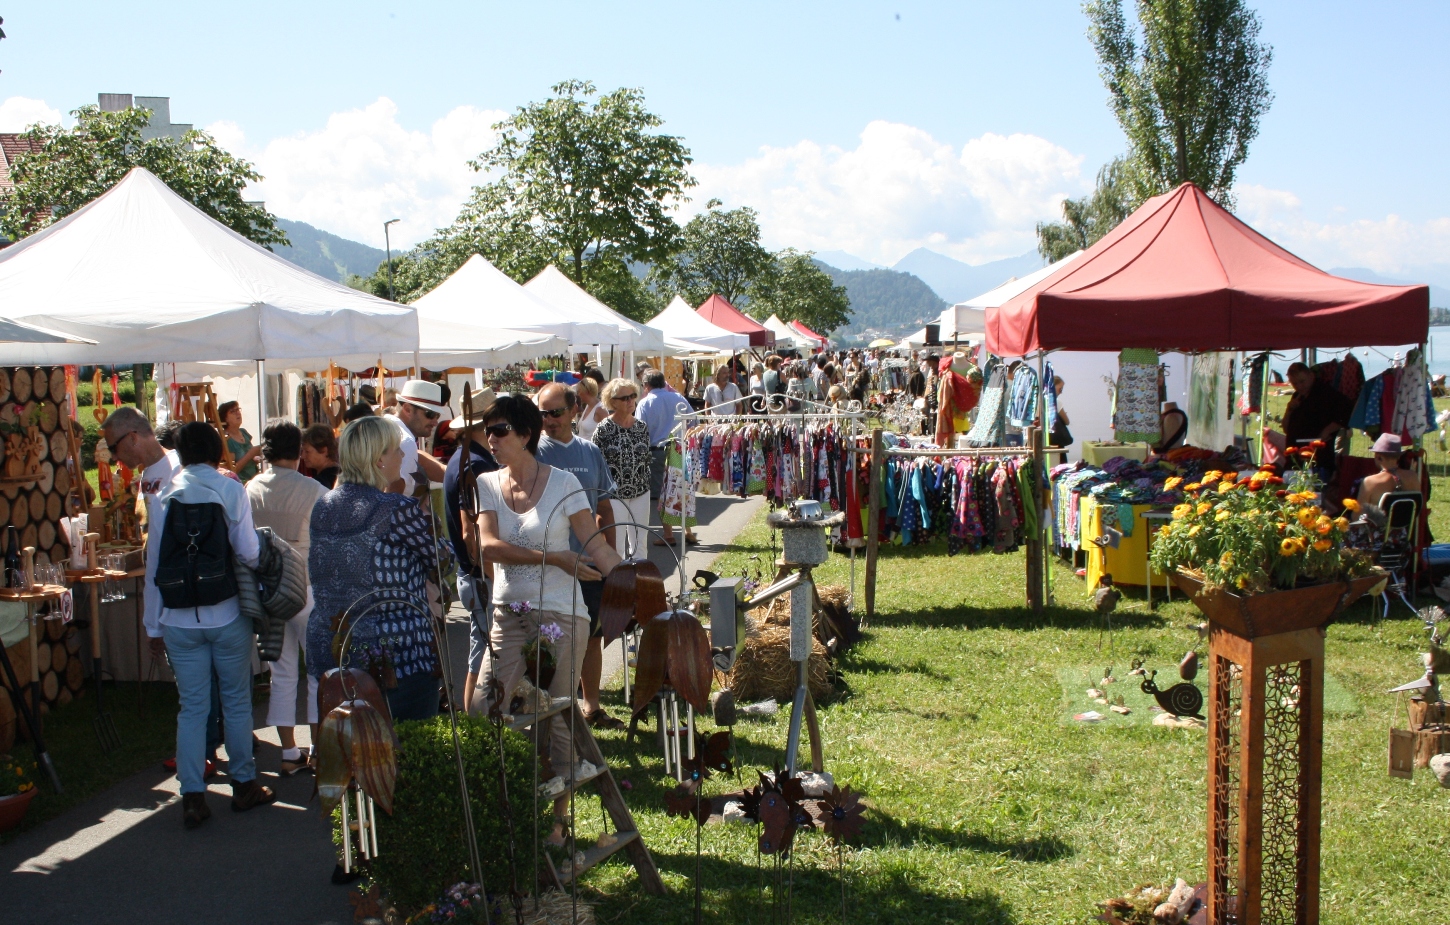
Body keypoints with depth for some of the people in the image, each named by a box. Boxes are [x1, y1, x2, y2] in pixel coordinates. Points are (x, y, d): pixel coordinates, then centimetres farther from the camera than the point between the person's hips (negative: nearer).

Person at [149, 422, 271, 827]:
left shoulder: (165, 495, 0)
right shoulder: (231, 490, -6)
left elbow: (154, 562, 3)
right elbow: (249, 553, -13)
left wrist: (154, 624, 11)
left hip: (179, 621, 2)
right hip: (227, 615, -2)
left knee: (192, 707, 7)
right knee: (236, 701, 12)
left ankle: (193, 797, 6)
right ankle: (244, 785, 22)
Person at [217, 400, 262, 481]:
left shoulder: (244, 433, 11)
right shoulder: (225, 439, -10)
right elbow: (233, 470, -14)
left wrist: (255, 459, 3)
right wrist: (251, 454, -17)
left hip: (254, 478, 7)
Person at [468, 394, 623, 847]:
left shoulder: (563, 483, -6)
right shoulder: (486, 485, 4)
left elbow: (596, 546, -6)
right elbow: (489, 546, -11)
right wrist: (554, 559, -18)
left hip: (560, 617, -3)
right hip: (508, 616, 4)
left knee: (557, 718, 3)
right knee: (484, 709, -3)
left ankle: (558, 819, 17)